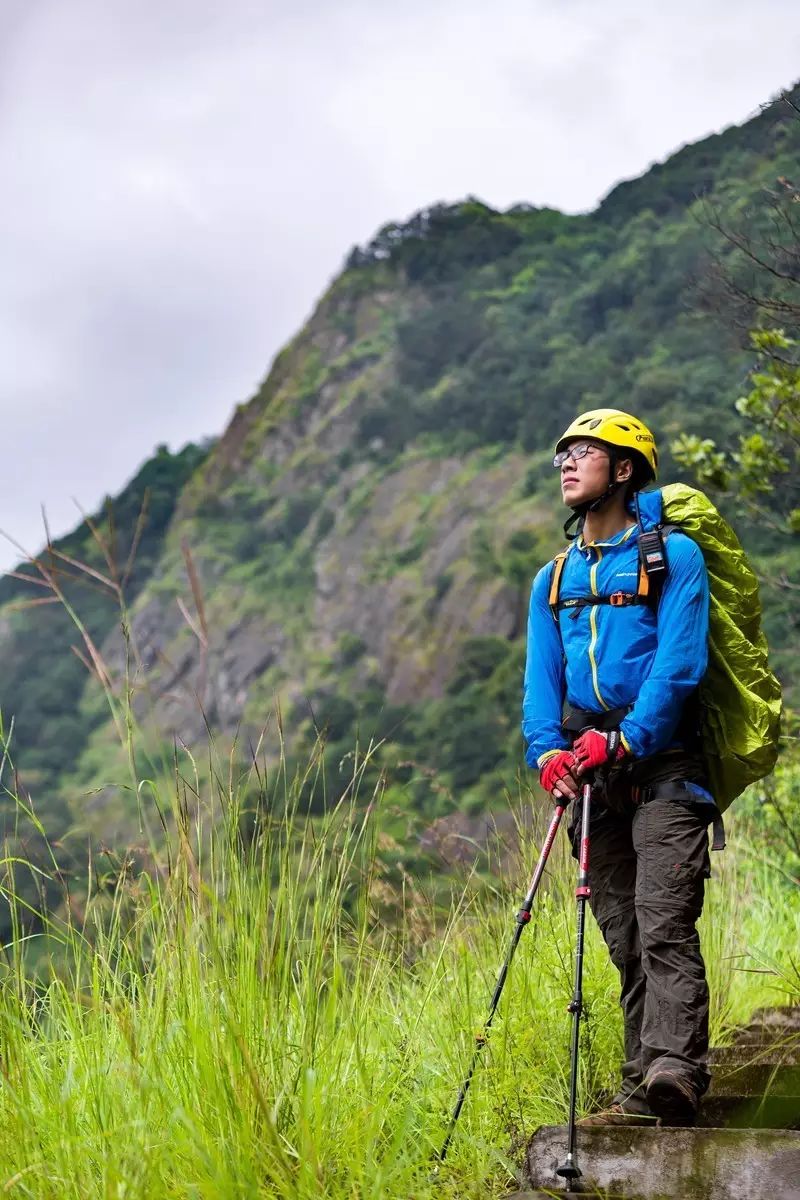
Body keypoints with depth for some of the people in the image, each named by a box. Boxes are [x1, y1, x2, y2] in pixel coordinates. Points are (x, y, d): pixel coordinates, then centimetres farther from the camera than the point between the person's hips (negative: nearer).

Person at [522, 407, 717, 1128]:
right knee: (624, 940, 4)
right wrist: (547, 750, -7)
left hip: (662, 764, -5)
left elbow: (680, 663, -9)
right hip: (591, 773, 5)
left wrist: (625, 741, -20)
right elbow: (542, 676, 12)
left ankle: (675, 1071, -27)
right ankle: (642, 1092, 6)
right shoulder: (554, 579, 20)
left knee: (665, 927, -18)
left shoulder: (674, 555, 2)